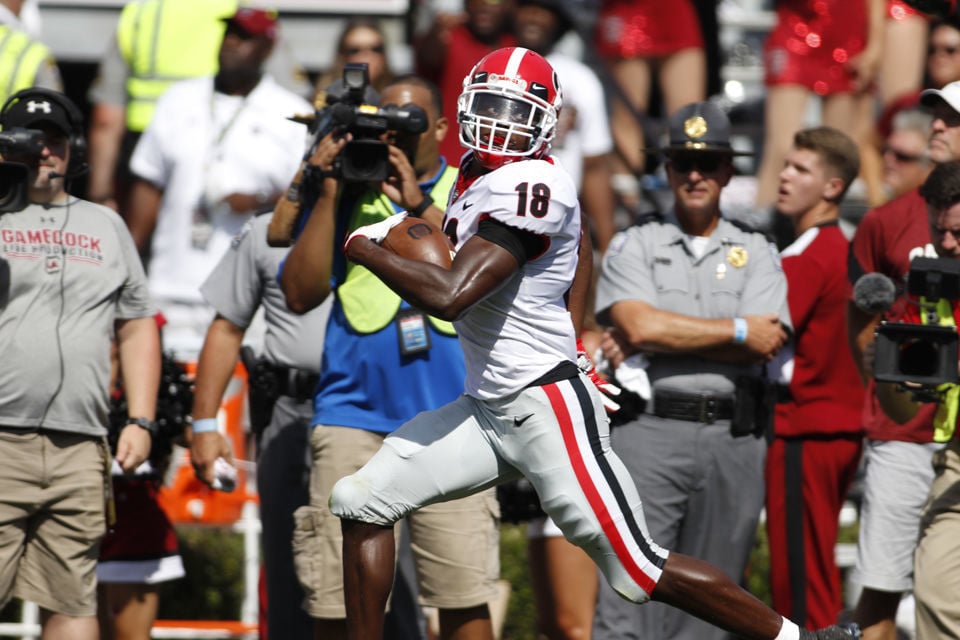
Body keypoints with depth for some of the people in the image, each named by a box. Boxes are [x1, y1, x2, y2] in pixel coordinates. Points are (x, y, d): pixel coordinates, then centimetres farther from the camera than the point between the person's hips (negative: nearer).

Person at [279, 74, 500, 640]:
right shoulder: (345, 196, 12)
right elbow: (301, 293, 2)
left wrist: (420, 205, -11)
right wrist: (329, 194, -2)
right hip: (355, 416, 1)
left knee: (465, 594, -6)